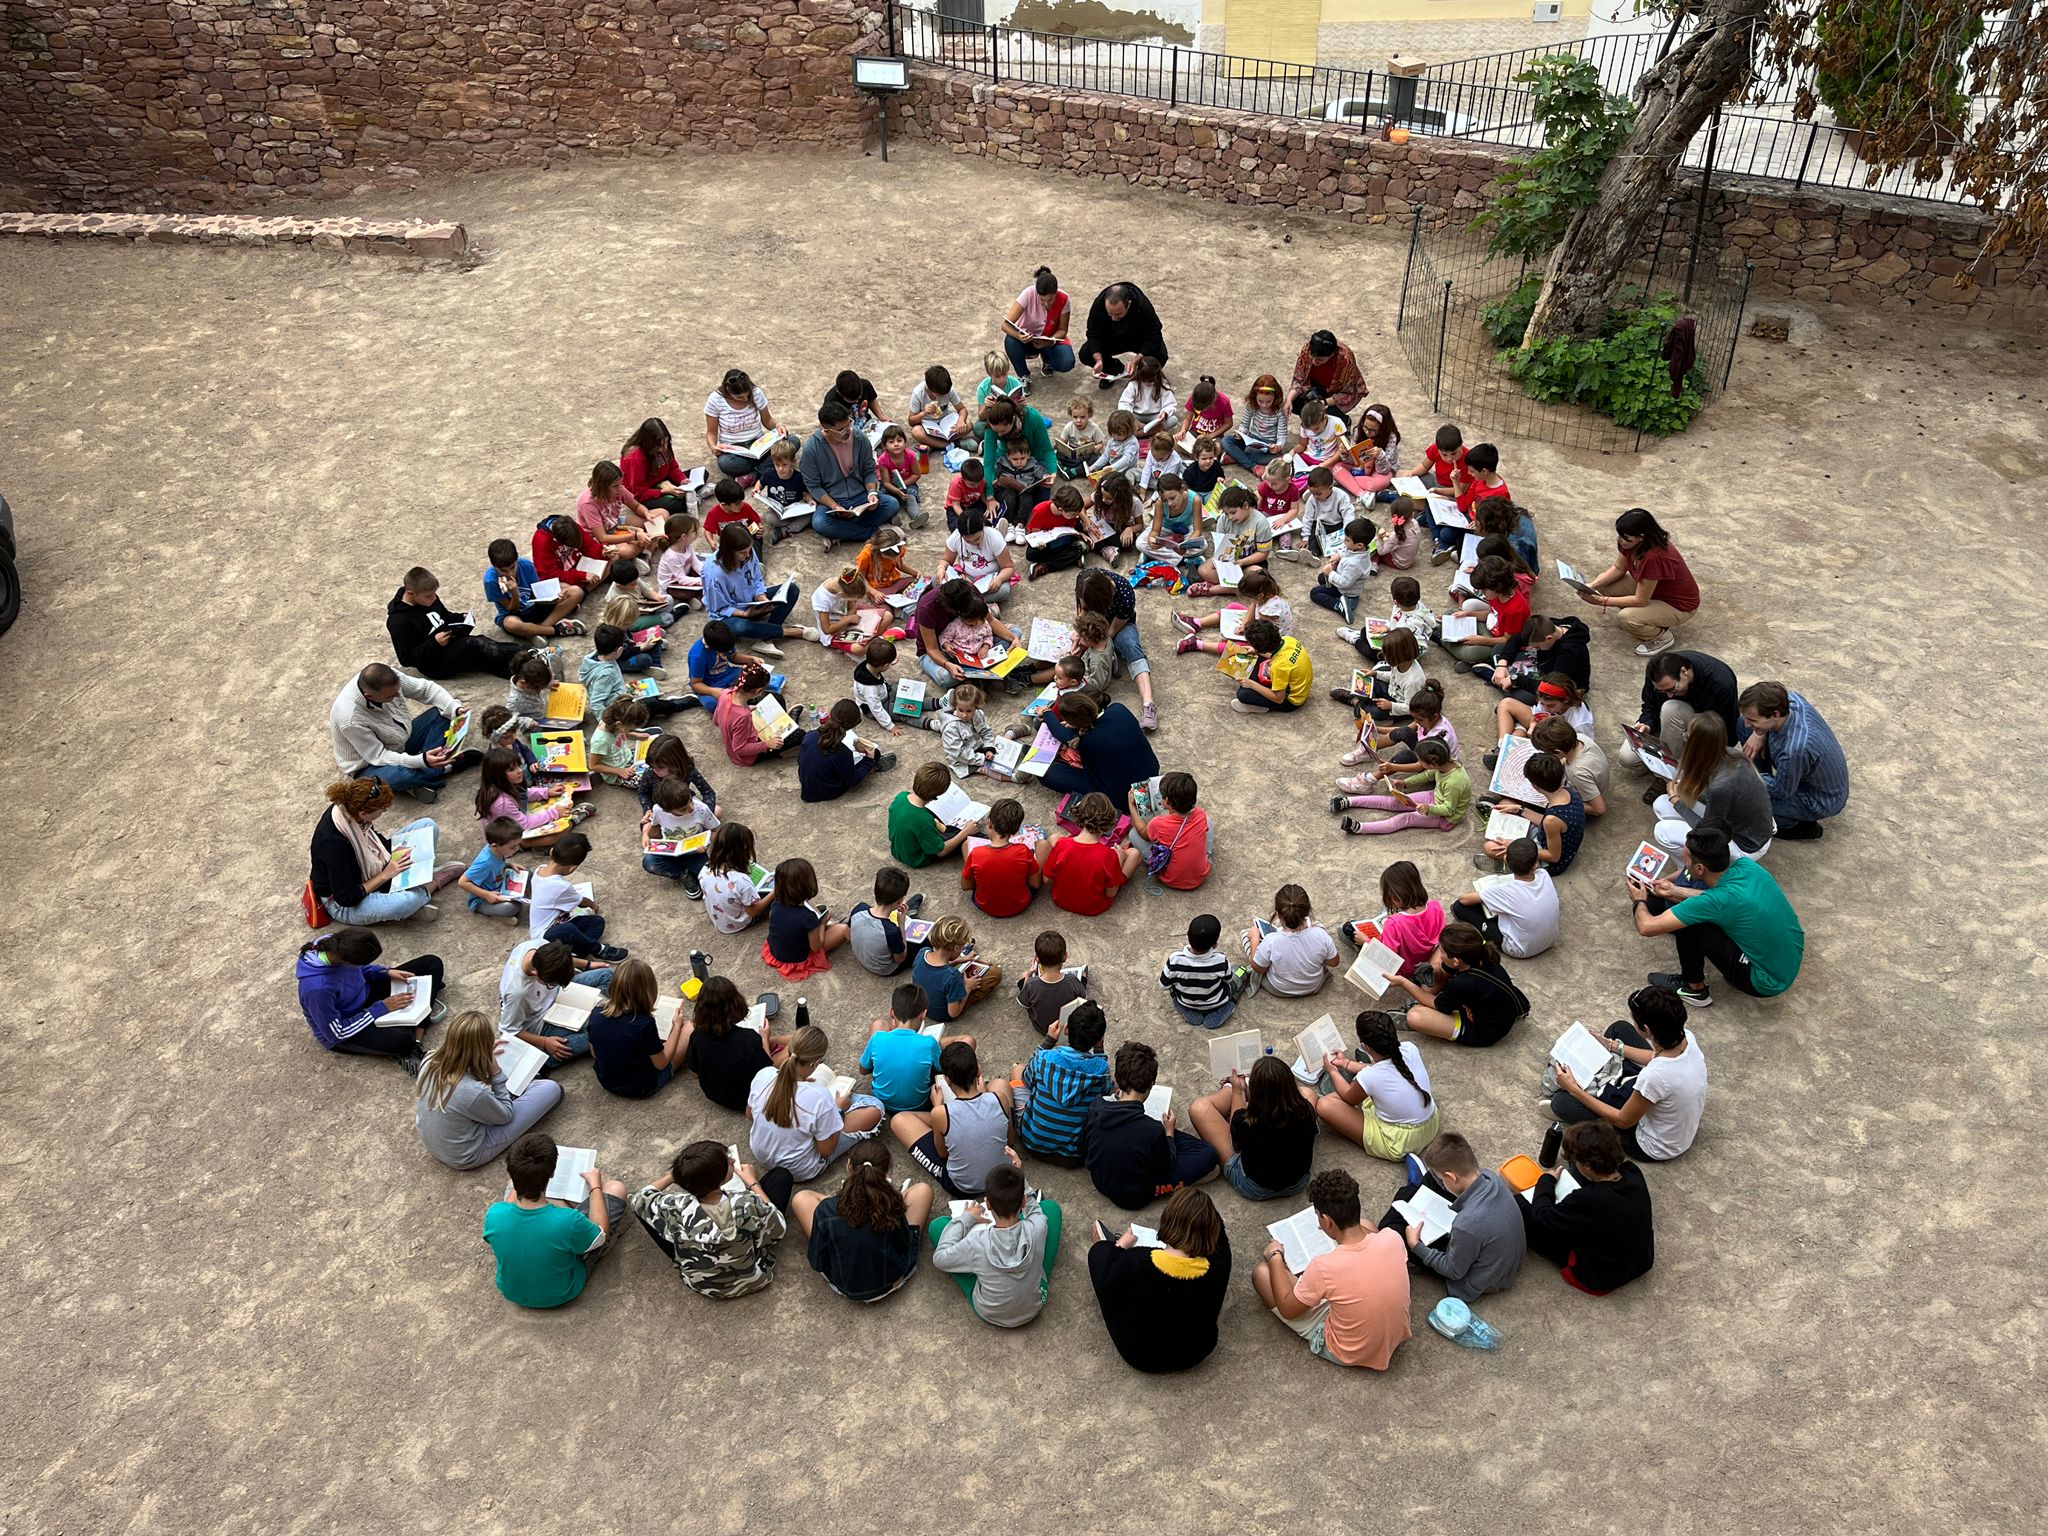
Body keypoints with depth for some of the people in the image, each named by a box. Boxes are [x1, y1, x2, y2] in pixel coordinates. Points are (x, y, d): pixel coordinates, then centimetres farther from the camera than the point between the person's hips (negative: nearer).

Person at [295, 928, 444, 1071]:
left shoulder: (335, 944, -19)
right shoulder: (317, 988, -39)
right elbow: (337, 1033, -26)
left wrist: (386, 972, -10)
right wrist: (381, 1008, -22)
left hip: (364, 995, 8)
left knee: (432, 963, -3)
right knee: (400, 1039, -38)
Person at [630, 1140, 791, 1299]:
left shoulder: (676, 1207, -33)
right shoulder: (747, 1203, -36)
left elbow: (639, 1200, -9)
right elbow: (778, 1229, -13)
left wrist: (675, 1174, 2)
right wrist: (753, 1183, -5)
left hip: (699, 1285, 1)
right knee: (780, 1175, 5)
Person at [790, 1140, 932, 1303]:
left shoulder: (826, 1210, -27)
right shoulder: (893, 1204, -26)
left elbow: (817, 1263, -13)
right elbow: (906, 1245, -8)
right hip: (893, 1282, 0)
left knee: (801, 1198, 6)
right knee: (923, 1190, 7)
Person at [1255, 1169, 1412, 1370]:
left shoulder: (1323, 1268, -34)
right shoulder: (1393, 1239, -22)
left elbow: (1287, 1309, -14)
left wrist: (1274, 1257, -2)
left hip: (1348, 1354, -4)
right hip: (1399, 1337, 4)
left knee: (1262, 1273, 0)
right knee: (1365, 1224, 14)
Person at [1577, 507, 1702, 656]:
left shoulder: (1653, 557, -38)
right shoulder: (1633, 543, -16)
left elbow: (1640, 600, -30)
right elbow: (1619, 568, -1)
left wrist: (1602, 601, -28)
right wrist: (1592, 585, -16)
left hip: (1680, 605, -9)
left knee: (1627, 618, -31)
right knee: (1604, 583, -5)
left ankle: (1664, 636, 1)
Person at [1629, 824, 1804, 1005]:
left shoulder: (1719, 900, -28)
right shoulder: (1747, 865, -11)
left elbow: (1647, 927, -22)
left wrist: (1639, 902, -1)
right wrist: (1674, 891, 18)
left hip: (1769, 983, -7)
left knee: (1689, 924, -11)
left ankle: (1694, 989, 10)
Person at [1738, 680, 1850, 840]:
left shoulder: (1795, 750, -43)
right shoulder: (1792, 700, -22)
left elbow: (1781, 791, -24)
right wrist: (1759, 734, -14)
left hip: (1821, 802, -7)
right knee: (1742, 726, -2)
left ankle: (1797, 825, 3)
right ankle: (1764, 781, 16)